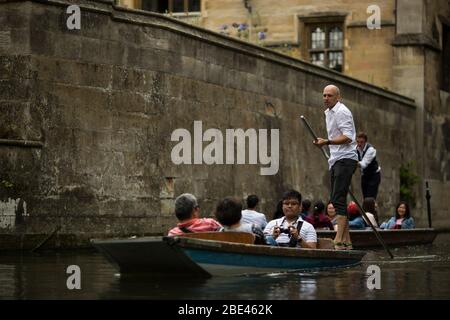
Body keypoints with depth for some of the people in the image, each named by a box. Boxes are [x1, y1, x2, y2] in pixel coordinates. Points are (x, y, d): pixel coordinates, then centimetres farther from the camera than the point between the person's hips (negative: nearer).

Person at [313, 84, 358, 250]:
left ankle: (339, 240, -21)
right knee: (336, 200, 8)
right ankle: (346, 240, 11)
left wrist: (327, 142, -27)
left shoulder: (341, 112, -11)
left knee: (338, 199, -16)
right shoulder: (328, 112, 20)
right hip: (336, 160, 10)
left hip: (345, 159, -10)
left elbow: (347, 137, -20)